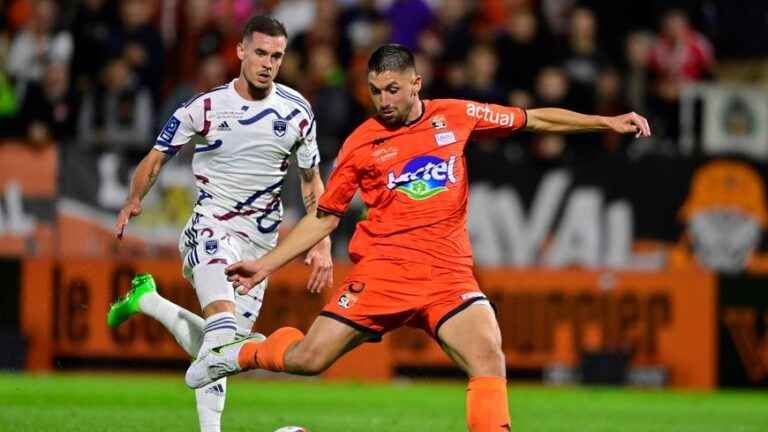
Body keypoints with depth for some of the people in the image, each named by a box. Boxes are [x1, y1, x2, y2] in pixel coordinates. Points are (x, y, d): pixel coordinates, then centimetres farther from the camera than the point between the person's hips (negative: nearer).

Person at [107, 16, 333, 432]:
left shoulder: (297, 112, 2)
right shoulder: (206, 106, -6)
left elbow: (311, 180, 14)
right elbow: (157, 157, -1)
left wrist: (322, 243, 6)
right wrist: (134, 200, -21)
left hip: (260, 241, 4)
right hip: (211, 226, -4)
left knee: (218, 349, 5)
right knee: (223, 322, -29)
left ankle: (148, 300, 31)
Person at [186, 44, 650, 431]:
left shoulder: (457, 116, 7)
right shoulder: (361, 144, 4)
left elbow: (536, 119, 16)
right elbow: (325, 216, 12)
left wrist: (607, 122, 13)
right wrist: (266, 265, 8)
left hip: (449, 272, 1)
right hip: (383, 269, -1)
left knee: (489, 358, -24)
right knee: (307, 360, -6)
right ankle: (243, 353, 25)